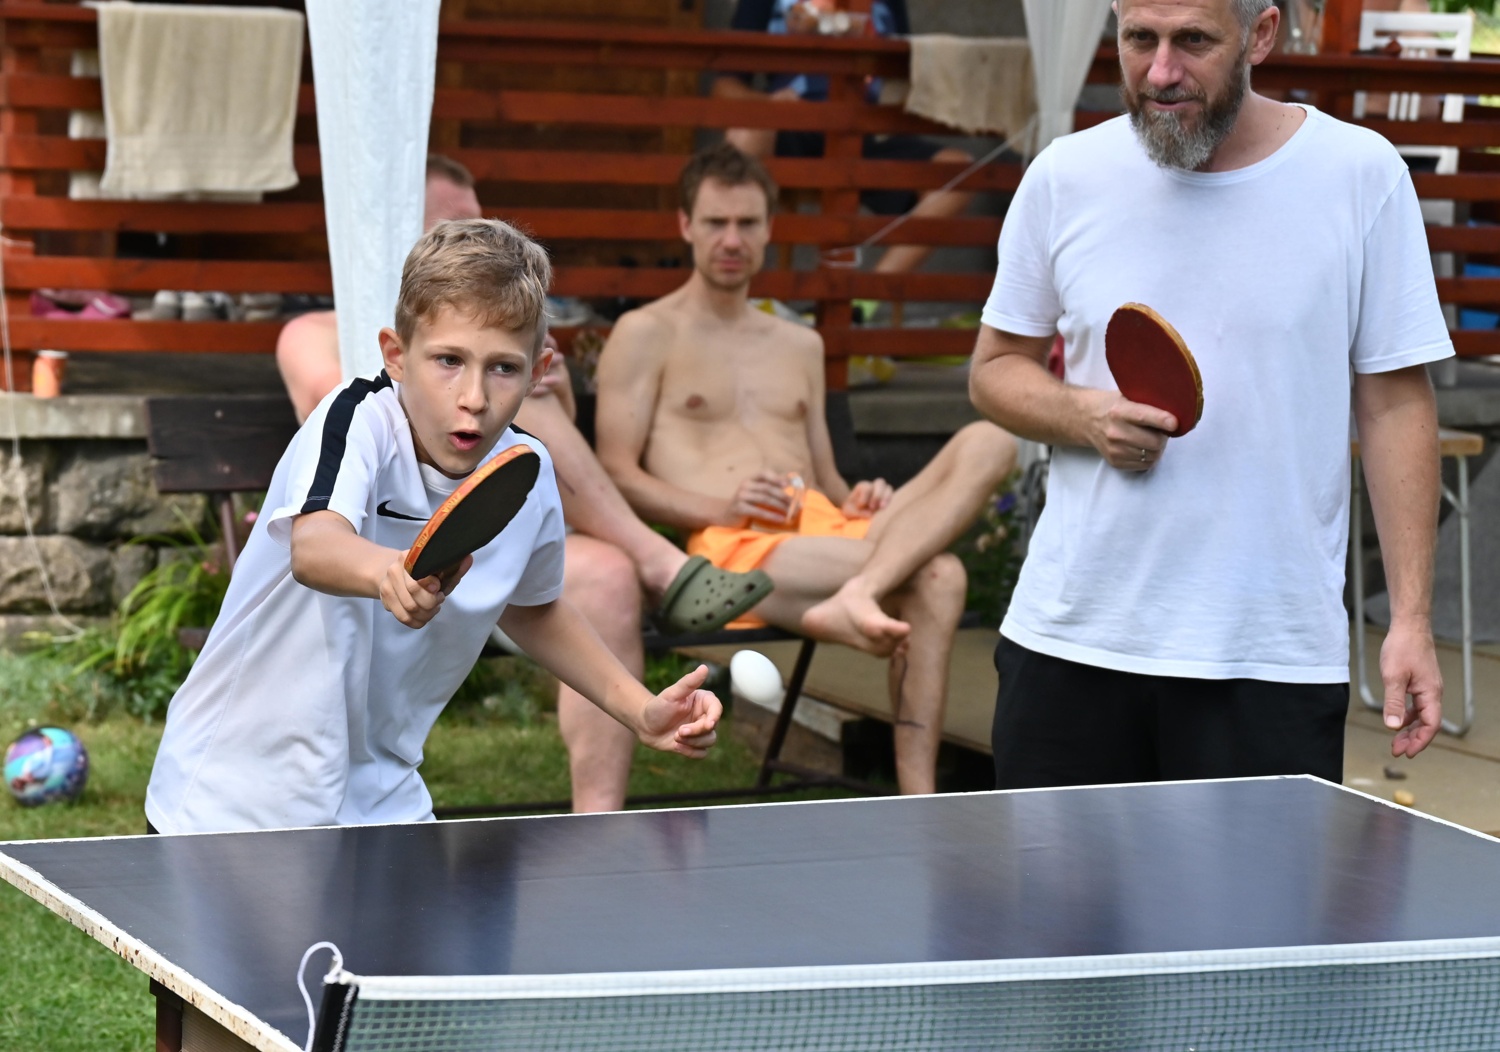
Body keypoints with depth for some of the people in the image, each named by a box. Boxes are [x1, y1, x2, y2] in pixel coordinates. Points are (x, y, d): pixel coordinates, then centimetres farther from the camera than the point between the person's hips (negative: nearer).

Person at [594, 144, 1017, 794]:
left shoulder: (801, 345, 31)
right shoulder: (647, 336, 12)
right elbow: (615, 476, 1)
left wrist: (858, 500, 5)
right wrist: (718, 509, -16)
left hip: (823, 527, 6)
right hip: (729, 547, -6)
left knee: (987, 443, -25)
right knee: (931, 577, -34)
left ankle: (858, 594, -43)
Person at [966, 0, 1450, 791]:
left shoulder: (1361, 175, -2)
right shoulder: (1065, 177, 3)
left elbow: (1394, 404, 0)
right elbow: (996, 368, 13)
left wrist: (1411, 617, -5)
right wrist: (1083, 416, -9)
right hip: (1069, 638, 2)